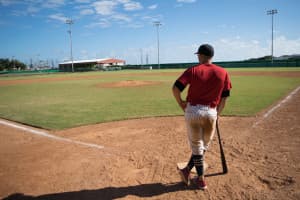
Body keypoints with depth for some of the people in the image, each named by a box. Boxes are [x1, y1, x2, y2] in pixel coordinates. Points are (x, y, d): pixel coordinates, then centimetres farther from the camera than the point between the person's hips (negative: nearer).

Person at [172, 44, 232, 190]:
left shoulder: (193, 70, -5)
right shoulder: (223, 73, 2)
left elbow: (175, 88, -13)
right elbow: (224, 98, 4)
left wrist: (181, 104, 2)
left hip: (193, 111, -1)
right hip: (211, 112, 2)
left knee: (196, 146, 12)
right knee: (204, 145, 22)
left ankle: (201, 179, 22)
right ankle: (187, 170, 27)